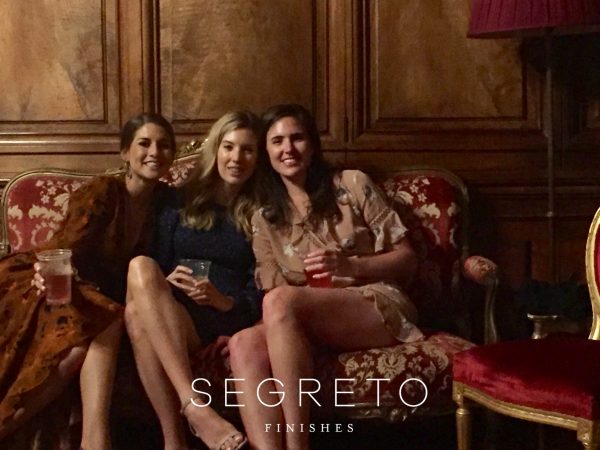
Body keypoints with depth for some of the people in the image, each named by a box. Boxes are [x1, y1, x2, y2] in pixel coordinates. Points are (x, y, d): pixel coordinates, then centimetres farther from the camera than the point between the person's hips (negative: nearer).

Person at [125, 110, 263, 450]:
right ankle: (195, 406, -43)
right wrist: (166, 282, -9)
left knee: (138, 315, -35)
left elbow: (261, 293, 5)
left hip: (228, 321, -2)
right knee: (142, 266, -35)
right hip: (169, 316, 3)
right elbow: (159, 268, 15)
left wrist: (226, 301, -16)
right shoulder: (181, 202, 18)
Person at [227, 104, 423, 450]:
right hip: (311, 323, 3)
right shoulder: (264, 220, 17)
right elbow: (270, 292, 8)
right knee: (244, 344, -30)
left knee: (280, 302, -33)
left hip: (379, 308, -3)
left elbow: (407, 258, 5)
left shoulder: (353, 185, 7)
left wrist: (351, 266, -12)